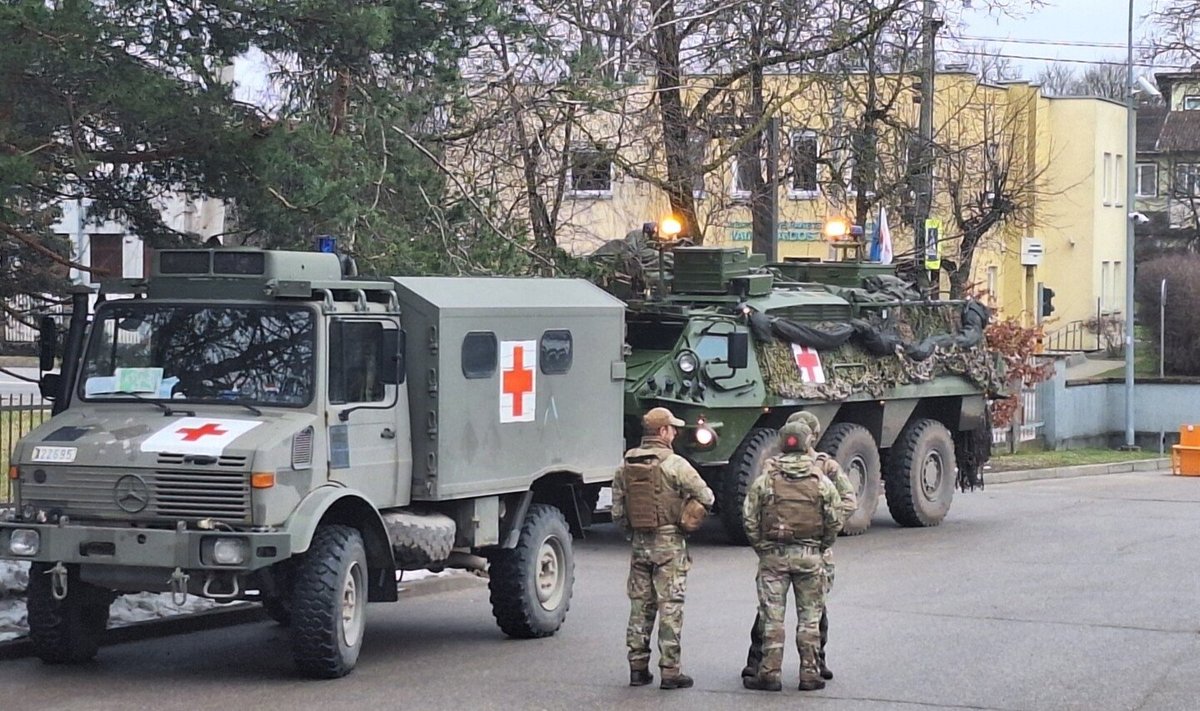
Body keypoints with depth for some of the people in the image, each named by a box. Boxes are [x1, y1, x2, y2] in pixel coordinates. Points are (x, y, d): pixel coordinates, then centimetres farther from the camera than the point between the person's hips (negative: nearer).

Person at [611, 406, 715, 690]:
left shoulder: (626, 467, 5)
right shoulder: (674, 464, -12)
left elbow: (617, 512, 6)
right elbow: (706, 497, -8)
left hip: (639, 543, 5)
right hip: (669, 543, -5)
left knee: (640, 606, 12)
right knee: (670, 608, -2)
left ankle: (638, 667, 15)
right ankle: (670, 671, -1)